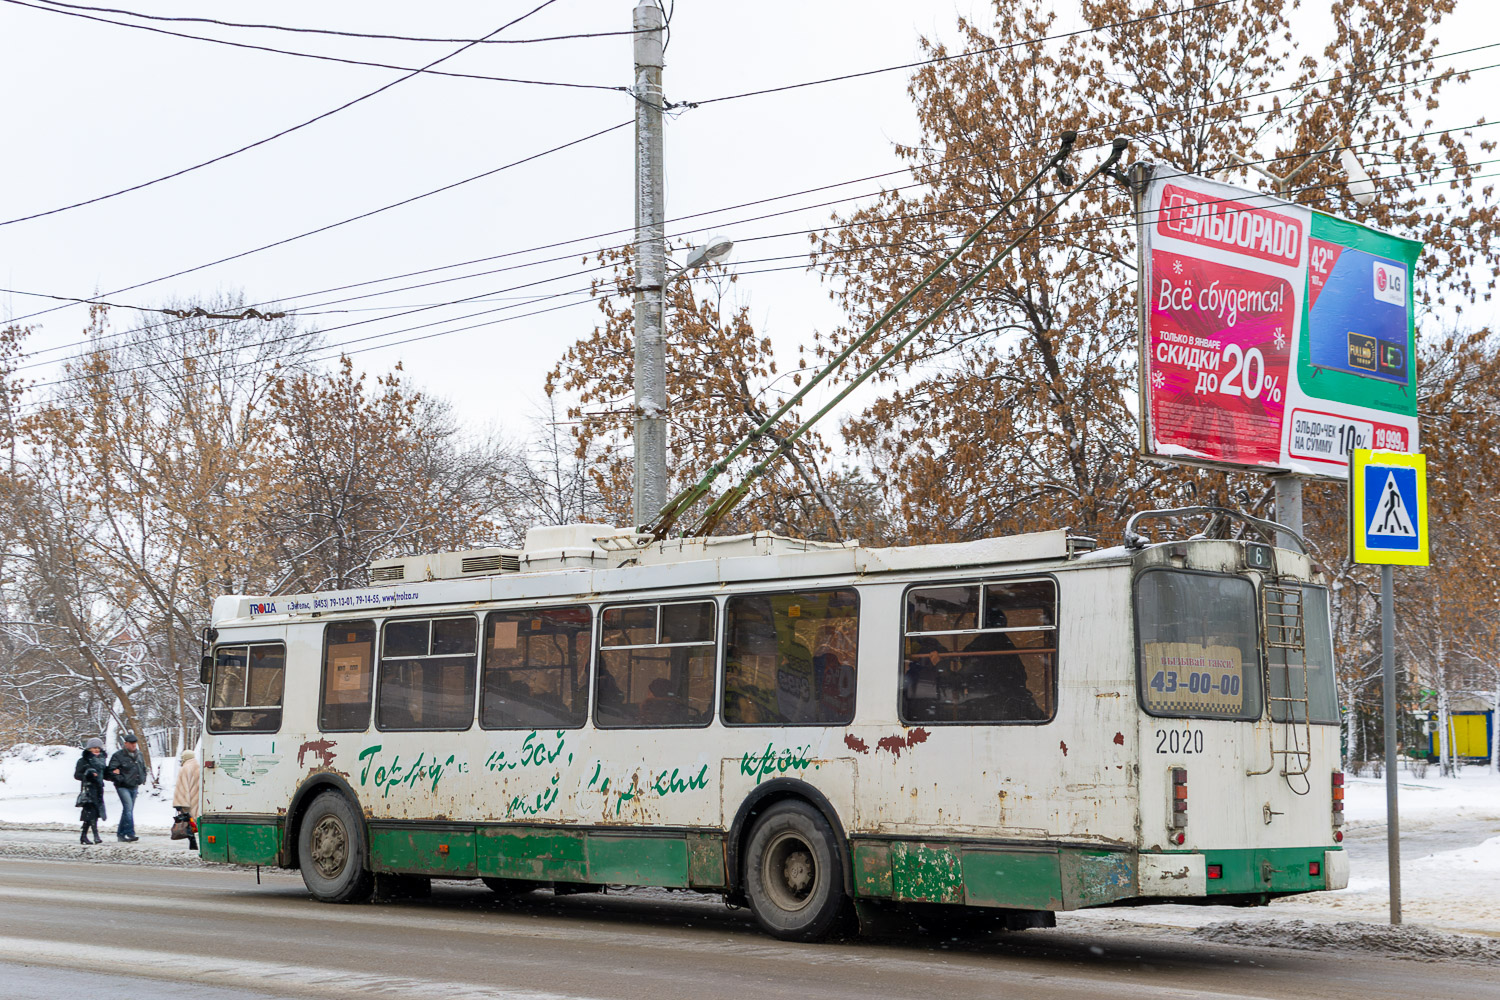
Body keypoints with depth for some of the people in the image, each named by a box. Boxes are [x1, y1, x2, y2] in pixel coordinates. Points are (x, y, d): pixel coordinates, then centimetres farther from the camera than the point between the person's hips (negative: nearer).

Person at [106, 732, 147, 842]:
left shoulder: (138, 755, 12)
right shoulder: (118, 755, -9)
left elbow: (143, 768, 27)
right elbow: (111, 770, -12)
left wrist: (142, 779, 13)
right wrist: (121, 780, -17)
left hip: (134, 787, 7)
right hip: (123, 787, -7)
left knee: (127, 810, 10)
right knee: (128, 809, -18)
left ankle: (120, 834, 18)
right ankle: (130, 833, -22)